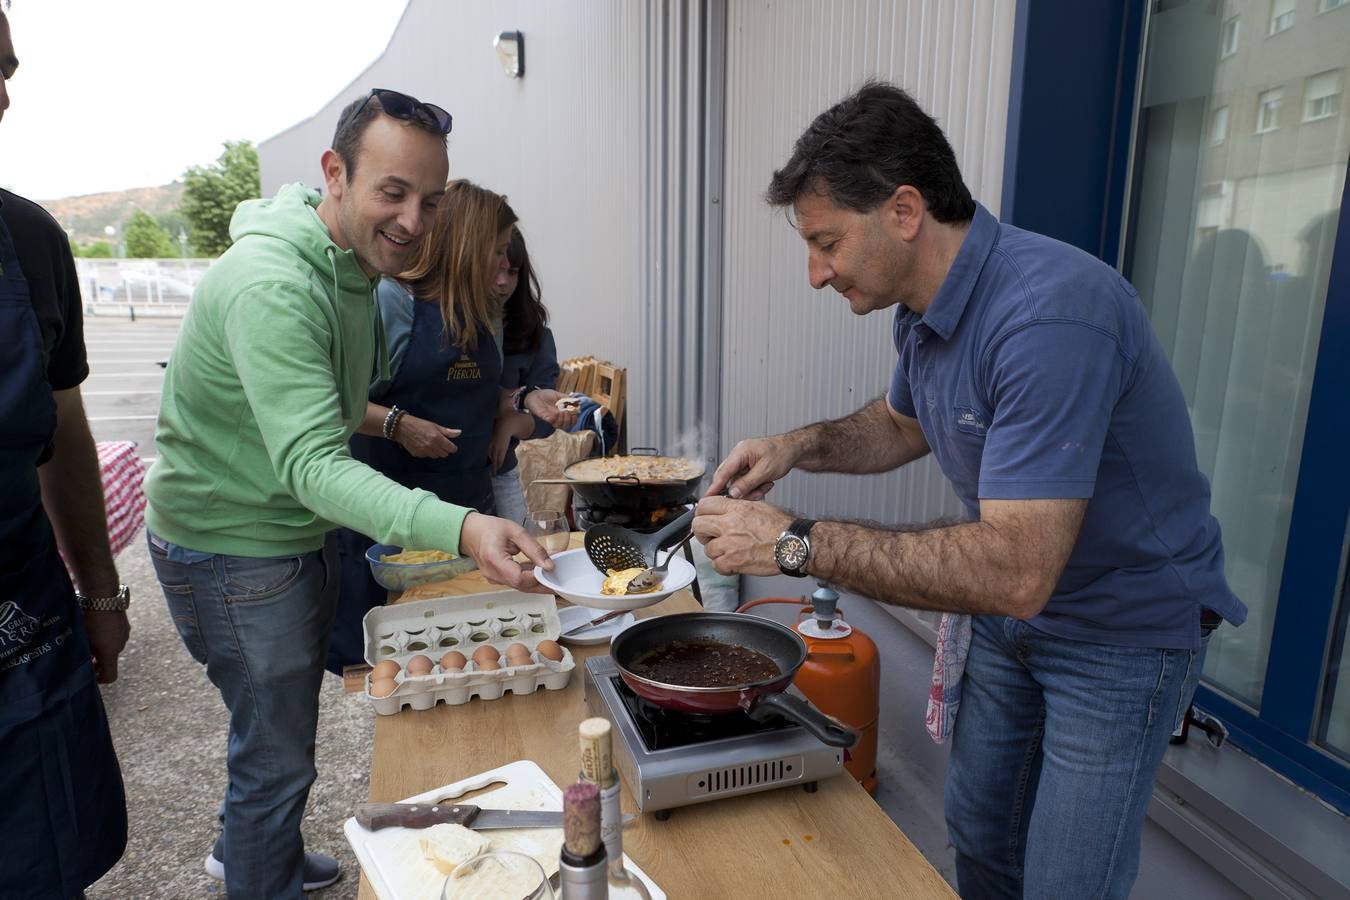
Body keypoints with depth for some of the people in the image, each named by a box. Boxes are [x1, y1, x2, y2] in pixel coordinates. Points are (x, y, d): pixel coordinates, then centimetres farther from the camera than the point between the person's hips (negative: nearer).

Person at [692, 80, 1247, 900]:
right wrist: (801, 447, -5)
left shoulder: (1049, 314, -33)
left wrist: (796, 543, -33)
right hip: (1007, 616, 8)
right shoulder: (923, 306, -5)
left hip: (1124, 629, -7)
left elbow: (1017, 572, -37)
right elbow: (904, 424, 14)